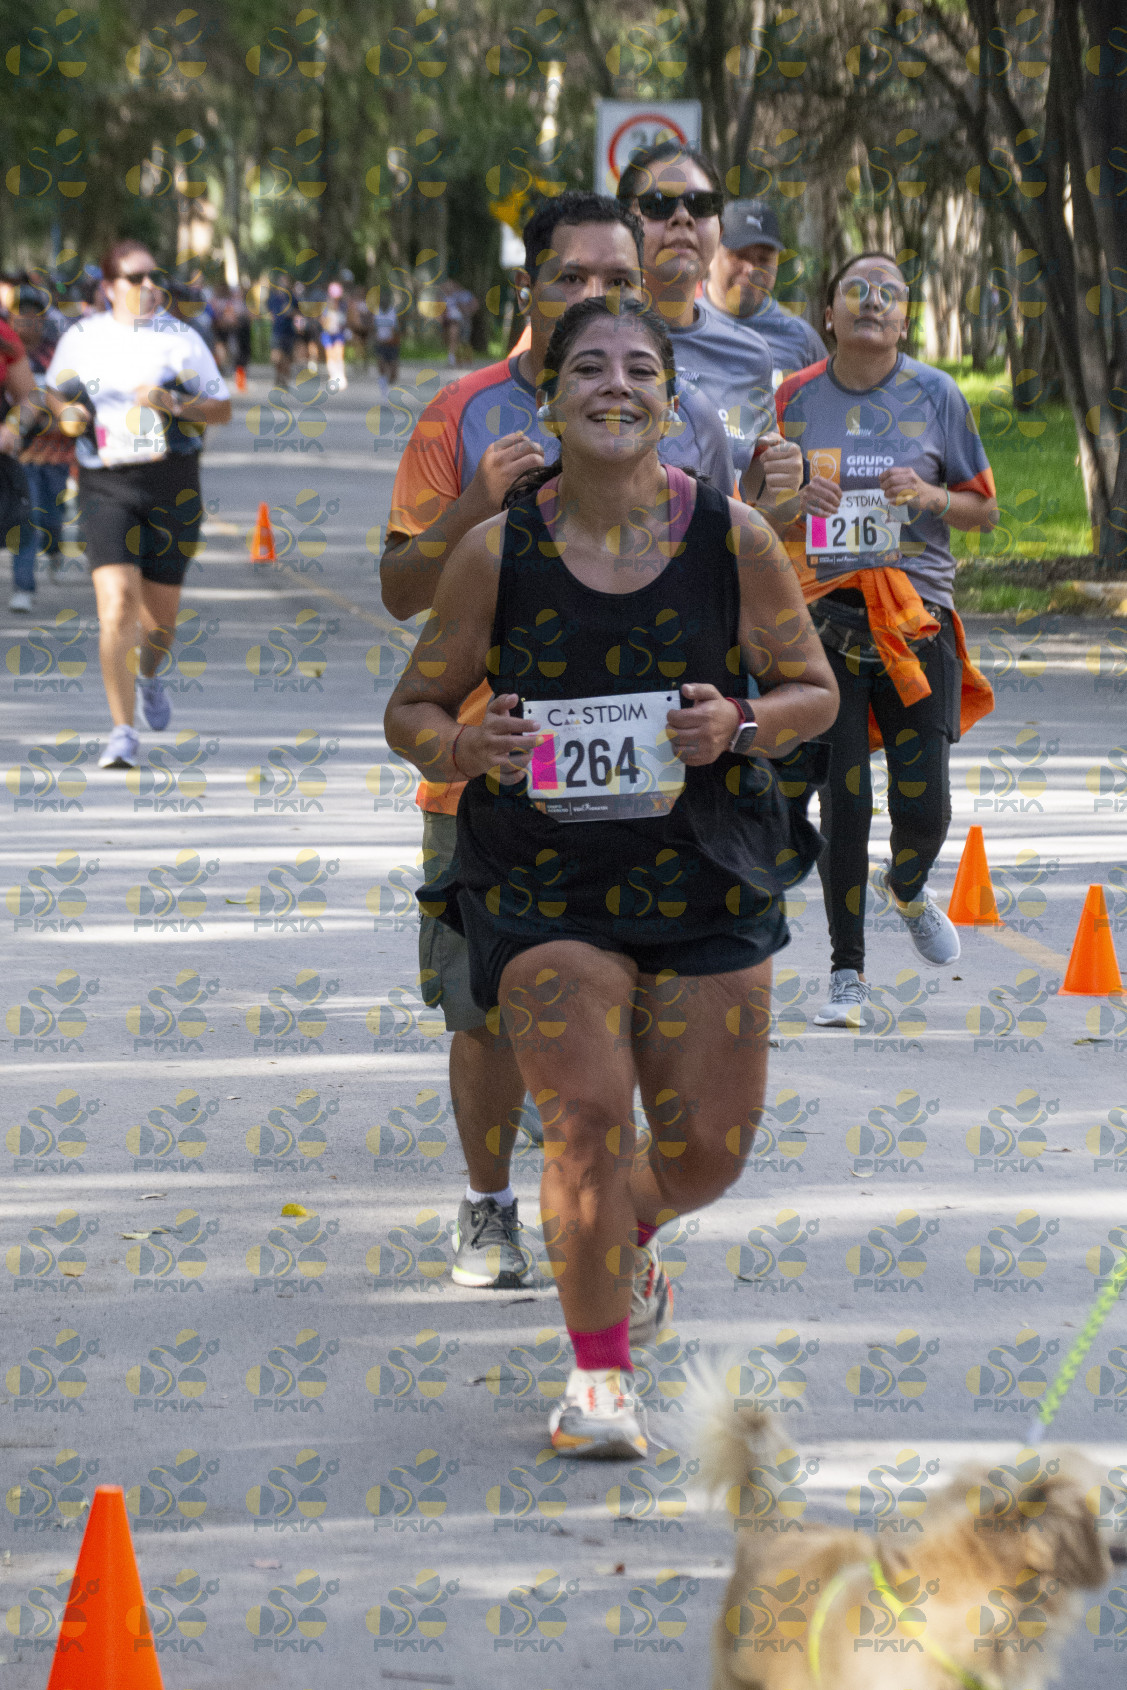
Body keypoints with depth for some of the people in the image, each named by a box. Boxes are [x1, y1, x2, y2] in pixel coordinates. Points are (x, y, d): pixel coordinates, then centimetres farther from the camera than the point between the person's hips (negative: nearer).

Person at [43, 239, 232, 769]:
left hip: (172, 485, 1)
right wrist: (68, 414, -1)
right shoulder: (81, 339, 5)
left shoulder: (181, 339, 2)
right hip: (106, 486, -1)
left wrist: (174, 403, -14)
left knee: (160, 615, 8)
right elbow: (55, 390, 22)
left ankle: (150, 675, 45)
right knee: (117, 607, -17)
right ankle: (122, 733, -12)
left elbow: (223, 409, 4)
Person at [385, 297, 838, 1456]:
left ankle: (612, 1247, 41)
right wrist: (469, 749, -19)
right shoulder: (496, 551, -5)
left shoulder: (734, 539, -4)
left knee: (705, 1150, 4)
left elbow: (815, 692, 6)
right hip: (542, 875, -2)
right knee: (587, 1113, -16)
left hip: (704, 873, 2)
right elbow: (411, 710, 4)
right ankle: (599, 1375, 2)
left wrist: (740, 726, -15)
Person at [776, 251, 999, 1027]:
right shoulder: (795, 399, 5)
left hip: (917, 615, 0)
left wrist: (931, 497, -11)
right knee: (841, 801, -4)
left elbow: (986, 509, 9)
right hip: (824, 614, 0)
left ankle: (907, 886, 32)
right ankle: (848, 973, 8)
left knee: (924, 807, -4)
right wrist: (790, 498, -10)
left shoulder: (936, 396, 4)